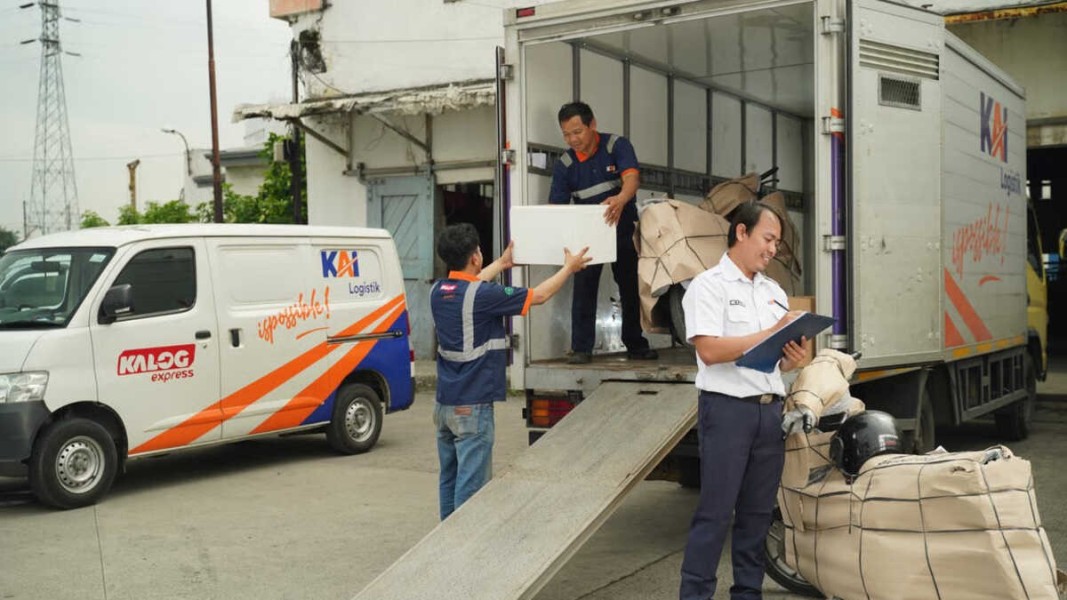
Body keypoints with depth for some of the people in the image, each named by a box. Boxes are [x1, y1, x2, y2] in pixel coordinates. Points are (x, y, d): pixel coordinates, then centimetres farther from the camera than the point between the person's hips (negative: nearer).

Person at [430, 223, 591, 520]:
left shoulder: (438, 291, 4)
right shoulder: (484, 295, -18)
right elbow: (538, 295, -6)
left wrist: (500, 264, 42)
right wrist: (569, 267, 11)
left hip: (444, 403, 8)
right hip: (472, 406, -8)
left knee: (450, 478, 16)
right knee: (471, 483, -3)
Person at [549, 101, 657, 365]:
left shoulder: (617, 145, -13)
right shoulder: (564, 164, -7)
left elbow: (631, 178, -30)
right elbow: (555, 206, -9)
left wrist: (620, 199, -53)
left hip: (622, 229, -1)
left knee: (631, 287, 6)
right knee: (583, 288, -7)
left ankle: (636, 345, 18)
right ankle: (581, 348, -2)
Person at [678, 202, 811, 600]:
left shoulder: (774, 291, 17)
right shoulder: (709, 285, -5)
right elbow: (709, 350, -17)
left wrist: (792, 360, -4)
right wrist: (771, 334, -17)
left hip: (770, 411, 7)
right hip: (728, 408, -7)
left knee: (758, 512, 11)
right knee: (715, 513, -5)